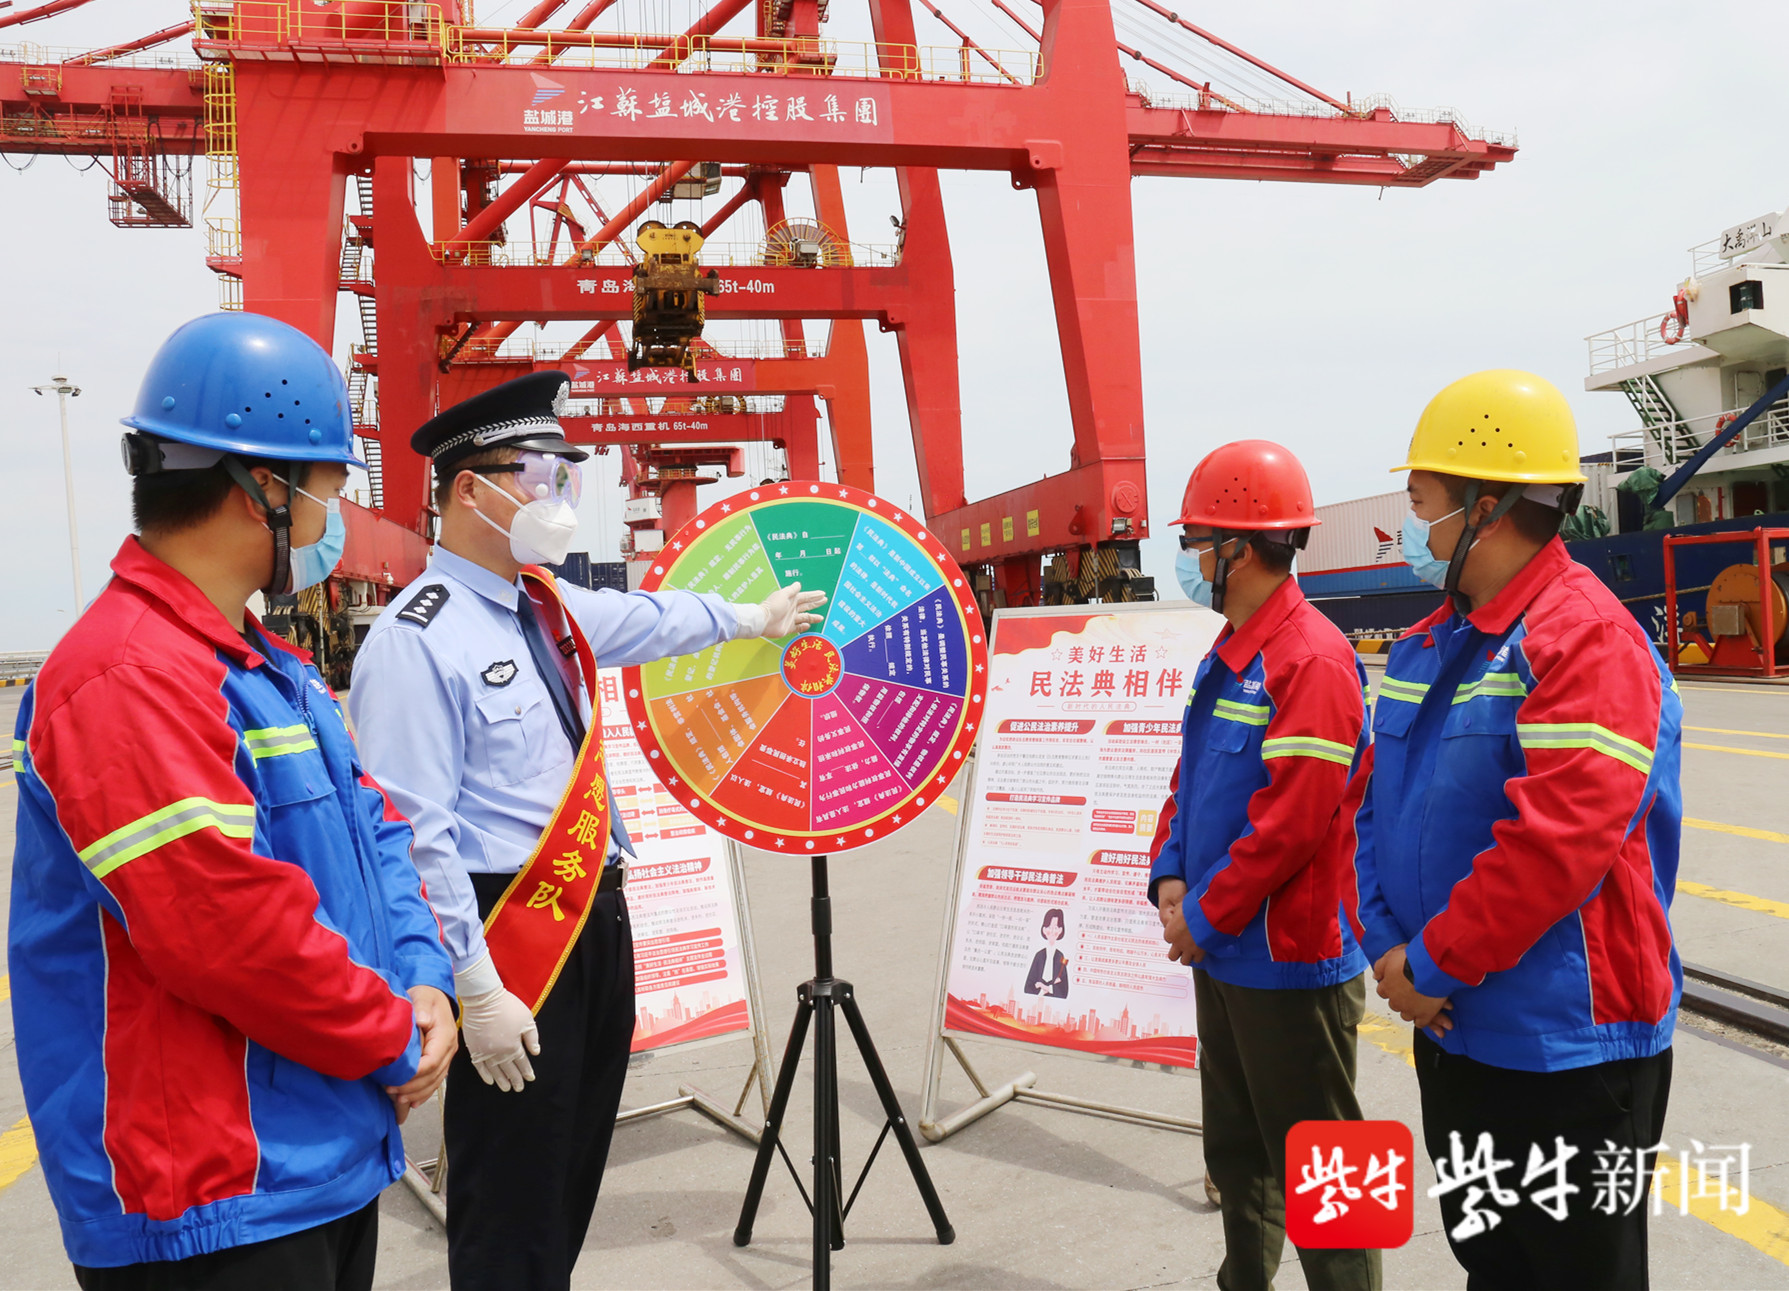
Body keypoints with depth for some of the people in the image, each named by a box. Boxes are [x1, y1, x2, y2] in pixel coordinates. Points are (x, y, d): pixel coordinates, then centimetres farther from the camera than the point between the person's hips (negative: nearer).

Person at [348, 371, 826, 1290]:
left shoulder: (546, 605, 7)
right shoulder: (416, 642, -18)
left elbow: (647, 620, 28)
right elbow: (416, 836, -21)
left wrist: (749, 618, 41)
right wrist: (478, 991, -21)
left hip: (597, 916, 9)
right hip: (514, 933, -9)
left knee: (575, 1172, 21)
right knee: (511, 1210, 3)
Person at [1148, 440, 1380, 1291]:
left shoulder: (1311, 660, -20)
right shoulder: (1228, 657, 11)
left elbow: (1292, 820, -25)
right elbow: (1190, 778, 15)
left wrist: (1205, 917, -16)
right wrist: (1170, 880, 1)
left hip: (1291, 962, -9)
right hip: (1220, 954, 9)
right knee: (1235, 1154, 22)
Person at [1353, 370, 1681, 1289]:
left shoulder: (1586, 638, -19)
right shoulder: (1425, 647, 9)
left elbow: (1556, 840, -28)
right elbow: (1373, 801, 10)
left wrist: (1432, 965, -20)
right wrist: (1387, 946, -4)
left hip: (1565, 1047, -8)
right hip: (1451, 1030, 8)